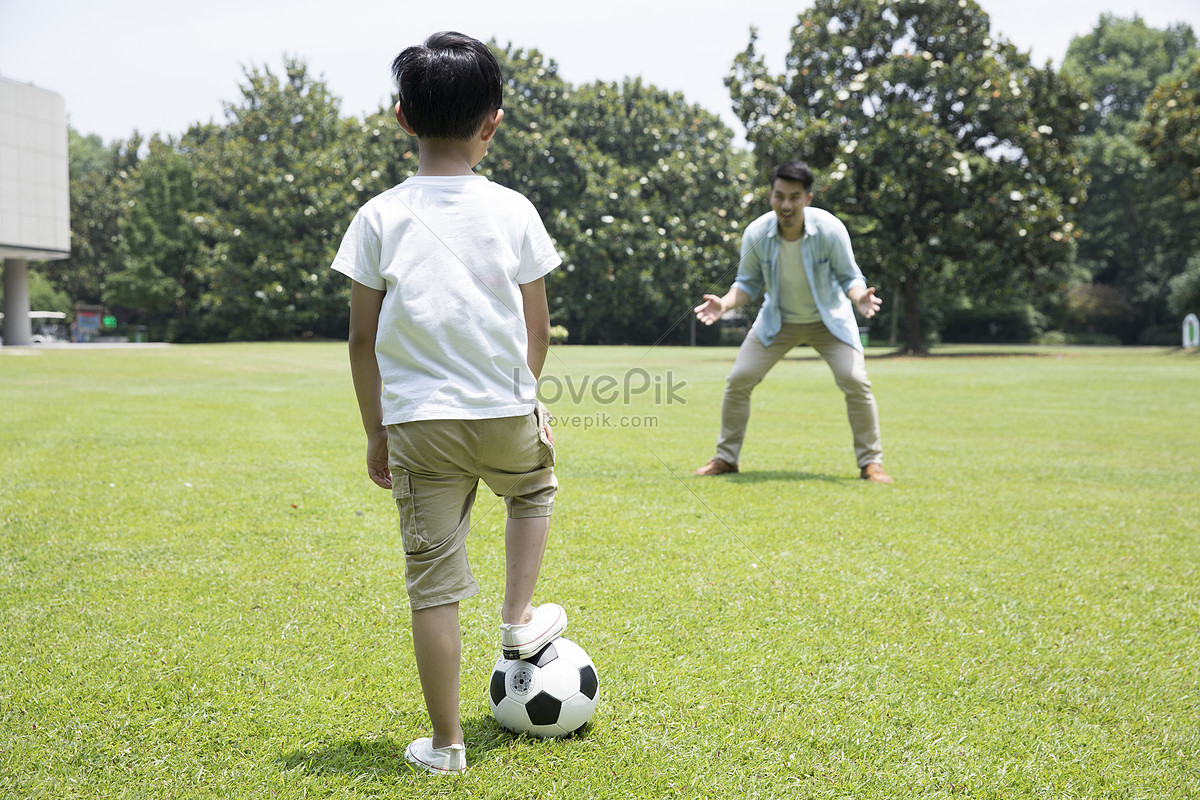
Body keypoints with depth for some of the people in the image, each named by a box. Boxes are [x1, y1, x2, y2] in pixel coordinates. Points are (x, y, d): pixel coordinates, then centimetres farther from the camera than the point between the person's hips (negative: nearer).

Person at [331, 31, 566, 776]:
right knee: (535, 486, 35)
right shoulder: (514, 211, -1)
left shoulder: (380, 216, -2)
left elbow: (363, 336, 0)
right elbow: (537, 328, 4)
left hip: (416, 421, 0)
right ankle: (520, 622, 31)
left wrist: (375, 430, 10)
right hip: (504, 412, 0)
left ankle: (445, 744, 14)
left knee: (433, 584, 5)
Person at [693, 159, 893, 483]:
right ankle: (726, 458, 12)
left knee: (855, 381, -17)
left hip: (829, 319, -2)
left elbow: (849, 276, -14)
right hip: (777, 320, 2)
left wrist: (859, 296, -37)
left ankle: (871, 462, -1)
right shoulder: (756, 234, -20)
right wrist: (724, 303, -27)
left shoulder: (830, 229, -25)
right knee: (738, 380, -6)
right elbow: (748, 282, -7)